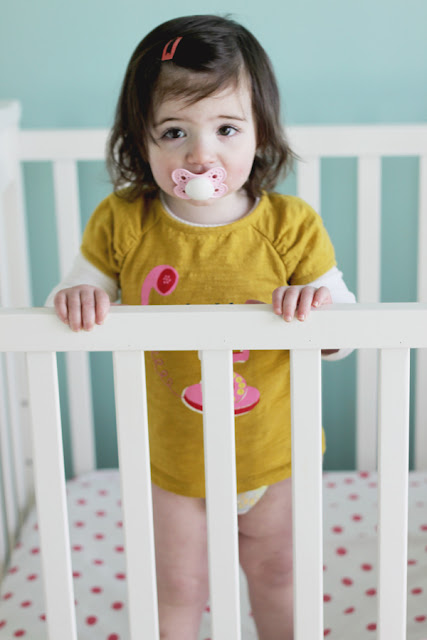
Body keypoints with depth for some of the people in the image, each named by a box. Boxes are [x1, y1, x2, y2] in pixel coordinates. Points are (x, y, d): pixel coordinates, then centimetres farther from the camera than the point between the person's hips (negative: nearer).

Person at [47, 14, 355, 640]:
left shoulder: (291, 226, -17)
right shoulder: (121, 224, -16)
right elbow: (80, 298, -5)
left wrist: (321, 304, -35)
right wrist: (76, 298, -29)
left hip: (274, 457, 0)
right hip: (170, 462, 0)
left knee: (276, 575, 25)